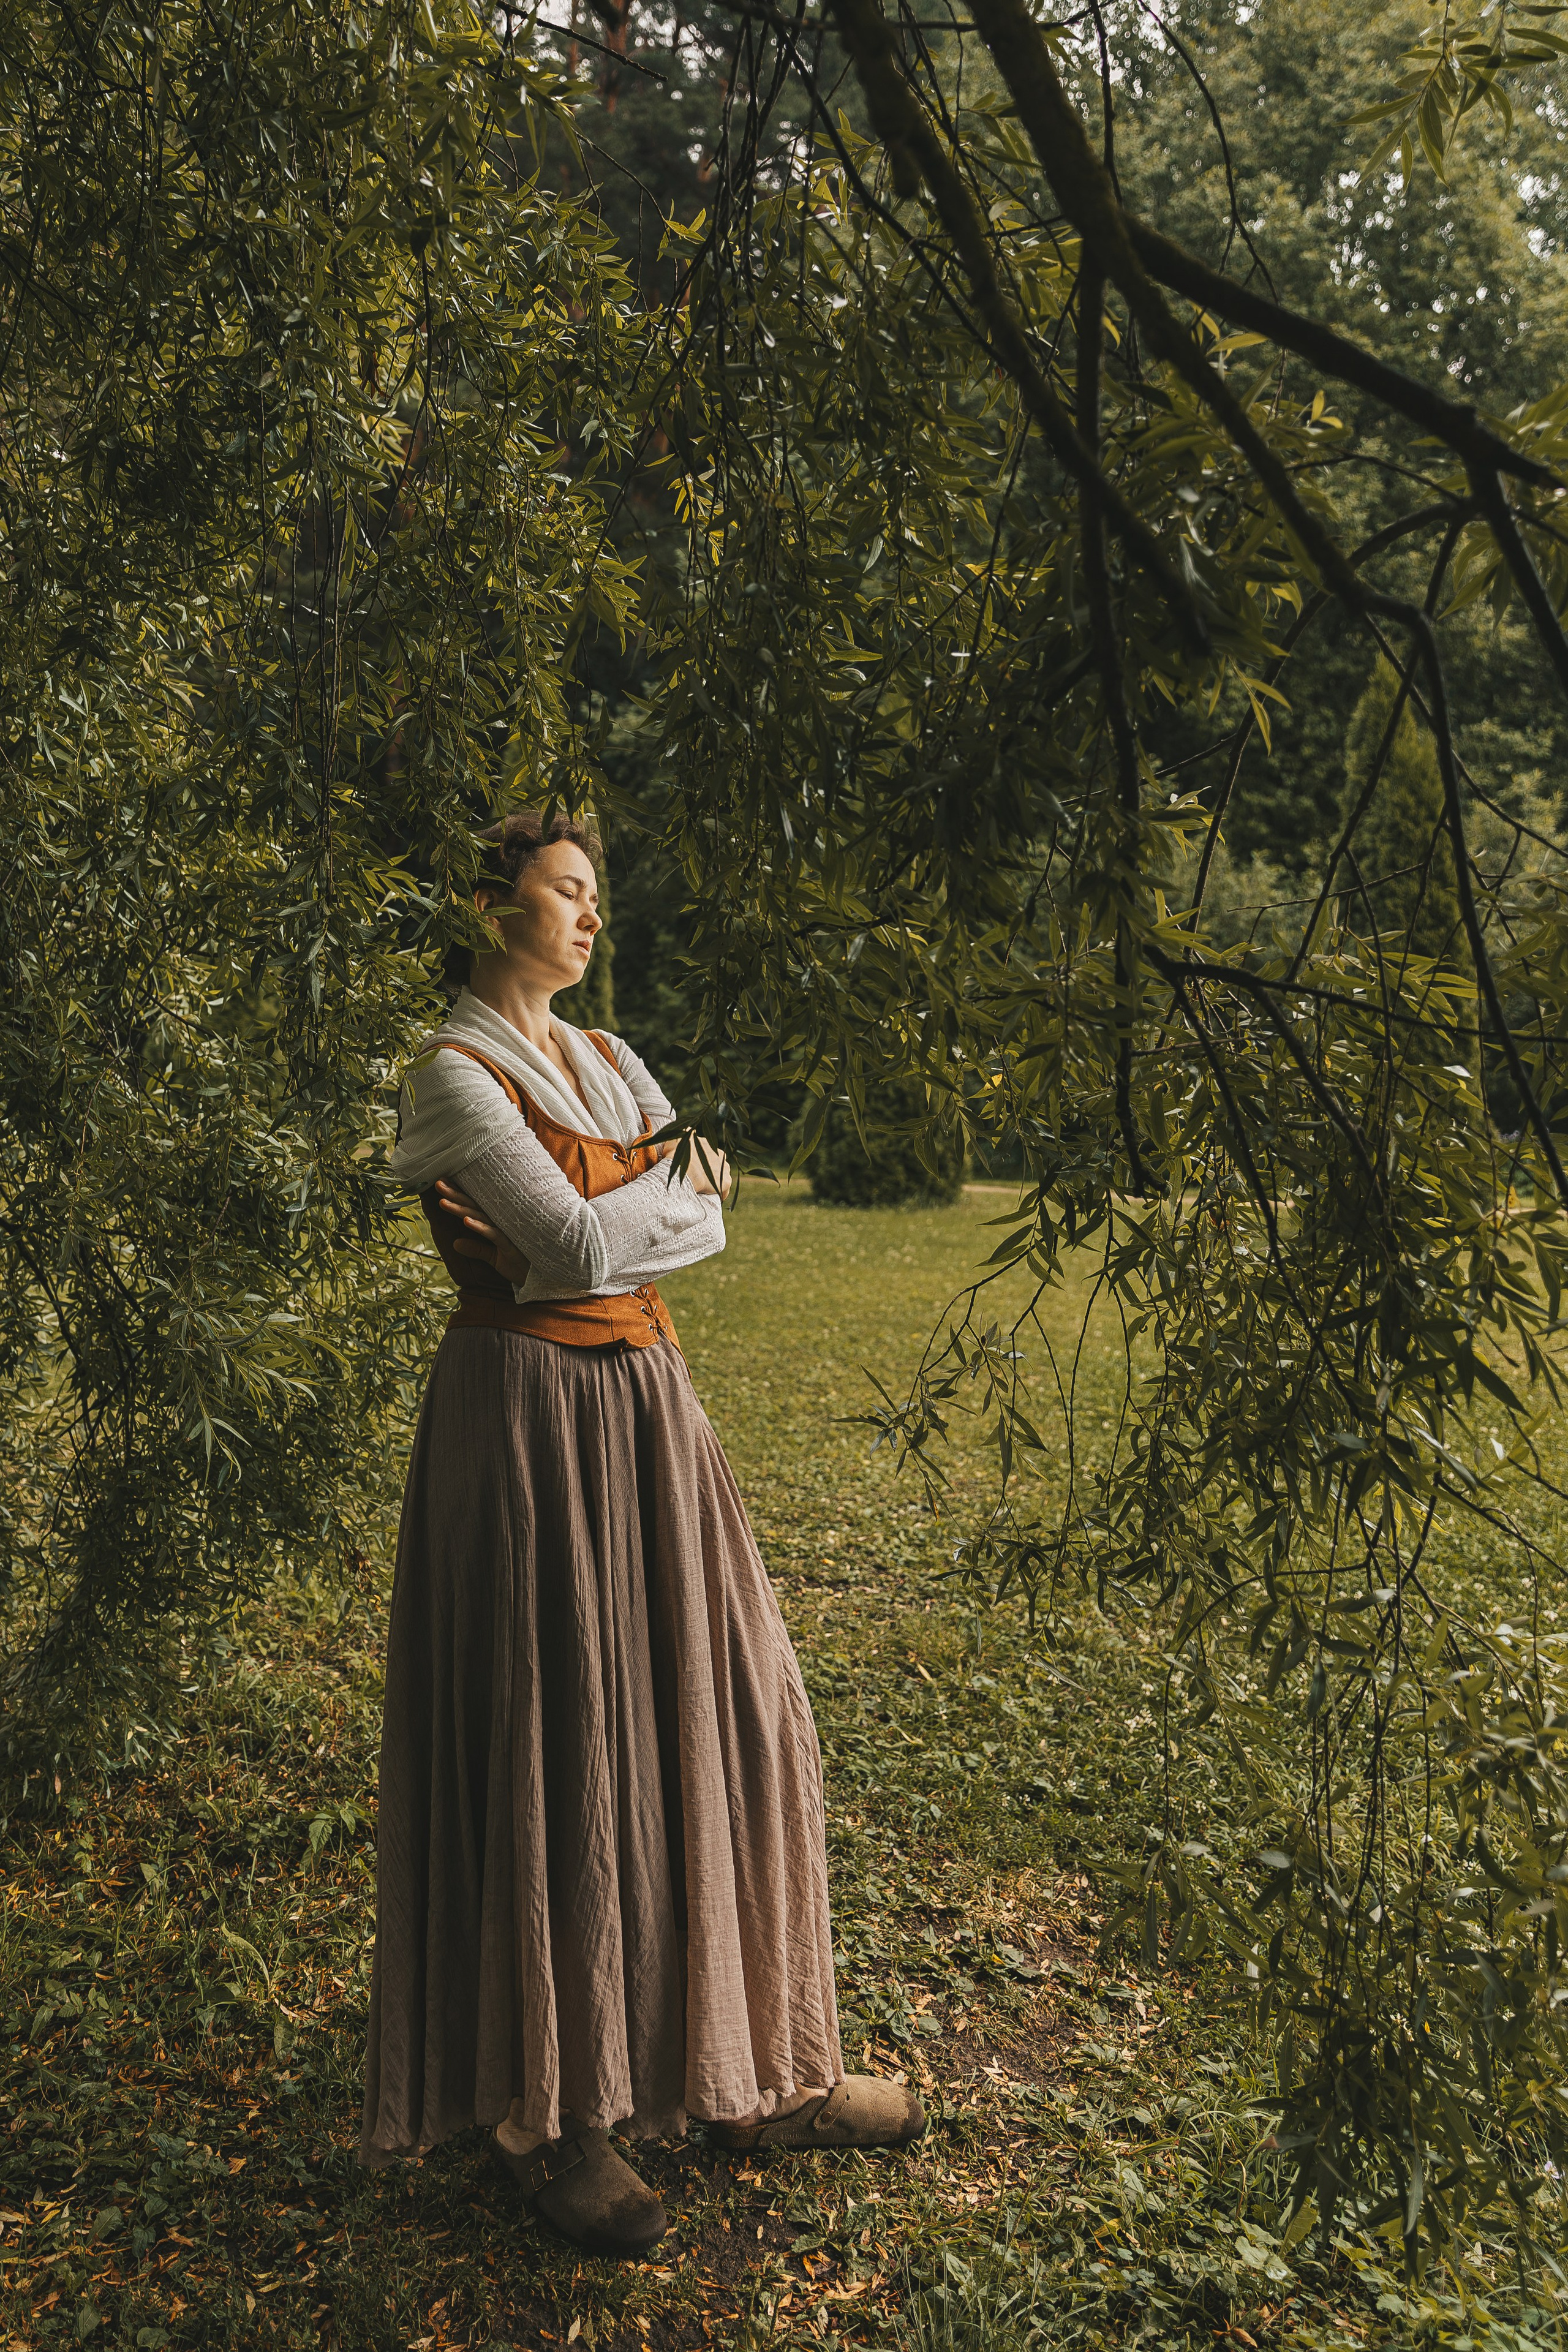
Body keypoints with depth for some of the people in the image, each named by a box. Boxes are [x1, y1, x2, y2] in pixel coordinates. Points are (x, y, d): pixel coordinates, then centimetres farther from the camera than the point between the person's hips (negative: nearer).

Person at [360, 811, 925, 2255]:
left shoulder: (609, 1064, 15)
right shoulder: (454, 1076, -9)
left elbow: (705, 1227, 3)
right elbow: (585, 1245, -18)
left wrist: (591, 1217, -13)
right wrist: (682, 1182, -1)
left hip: (646, 1408, 7)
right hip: (533, 1419, -7)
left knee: (712, 1723, 9)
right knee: (556, 1753, 0)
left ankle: (753, 2071, 24)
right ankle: (551, 2118, 17)